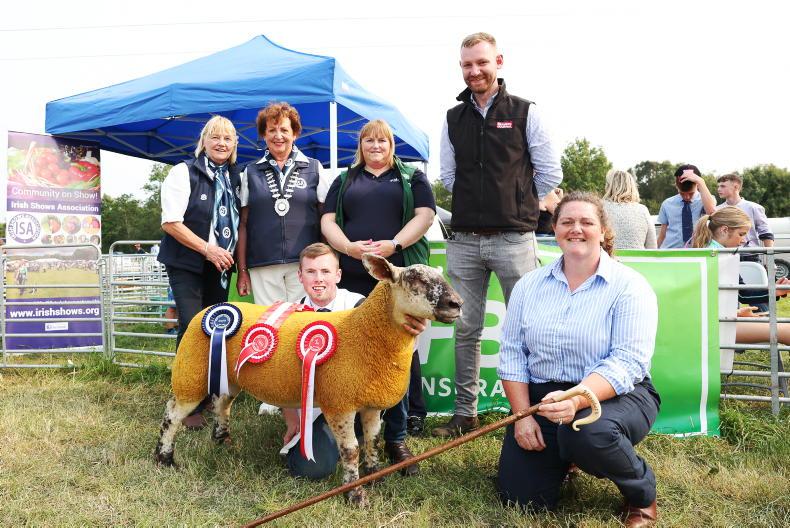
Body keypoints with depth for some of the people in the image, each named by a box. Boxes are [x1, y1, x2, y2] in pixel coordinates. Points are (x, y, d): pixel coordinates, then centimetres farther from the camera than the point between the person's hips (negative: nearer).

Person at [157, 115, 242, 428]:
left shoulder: (236, 178, 10)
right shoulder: (184, 173, -6)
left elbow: (240, 223, 17)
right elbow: (171, 223, -12)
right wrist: (208, 249, -17)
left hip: (221, 265, 5)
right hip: (187, 265, -5)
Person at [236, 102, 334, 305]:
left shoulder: (314, 169, 9)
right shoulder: (251, 172, 12)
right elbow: (243, 224, 11)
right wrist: (242, 270, 6)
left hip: (305, 264, -1)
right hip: (262, 266, 1)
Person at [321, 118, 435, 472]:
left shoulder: (412, 177, 15)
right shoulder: (344, 181, 20)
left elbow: (424, 215, 2)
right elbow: (328, 221, 10)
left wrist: (394, 245, -14)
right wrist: (348, 247, -10)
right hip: (353, 277, 2)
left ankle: (396, 438, 4)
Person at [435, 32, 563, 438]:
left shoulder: (524, 112, 1)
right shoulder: (453, 118, 11)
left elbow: (550, 172, 2)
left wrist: (519, 207, 10)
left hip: (514, 239, -3)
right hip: (464, 240, 3)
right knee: (465, 329, 8)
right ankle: (465, 413, 19)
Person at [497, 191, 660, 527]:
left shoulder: (630, 286, -8)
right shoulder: (529, 285, 5)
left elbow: (627, 362, -19)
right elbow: (512, 352, 2)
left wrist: (577, 400, -35)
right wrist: (522, 415, -10)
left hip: (614, 395, -3)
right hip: (539, 396, 4)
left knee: (589, 432, -38)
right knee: (521, 498, -8)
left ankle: (642, 494, -4)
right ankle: (560, 455, 27)